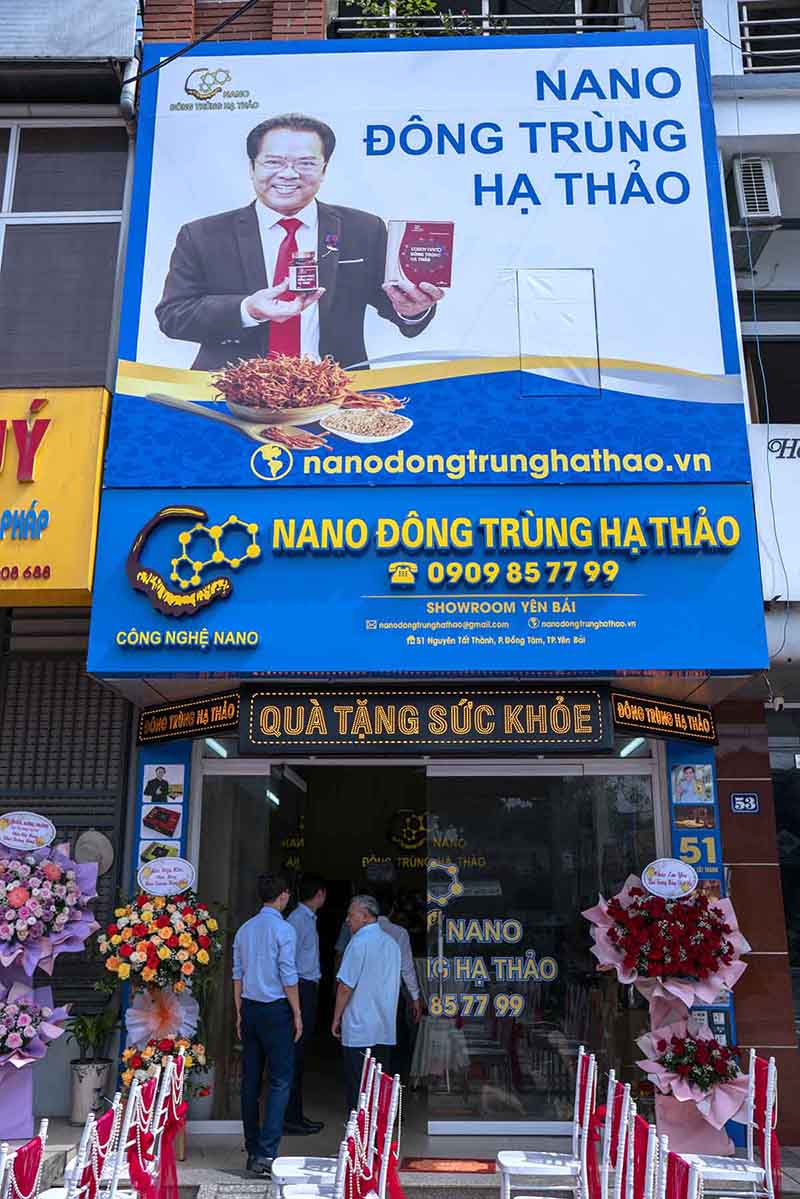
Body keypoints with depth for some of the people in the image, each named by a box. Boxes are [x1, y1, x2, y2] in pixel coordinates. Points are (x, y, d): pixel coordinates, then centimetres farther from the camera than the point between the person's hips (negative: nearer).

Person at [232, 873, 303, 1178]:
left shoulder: (245, 929, 7)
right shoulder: (283, 929, -11)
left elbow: (238, 975, 11)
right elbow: (288, 977, -11)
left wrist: (240, 1013, 17)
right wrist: (297, 1014, -3)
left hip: (250, 1008, 7)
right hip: (276, 1008, -6)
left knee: (250, 1081, 11)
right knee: (280, 1081, -3)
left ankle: (253, 1151, 18)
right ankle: (266, 1153, -9)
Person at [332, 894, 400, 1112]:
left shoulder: (359, 942, -13)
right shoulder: (392, 943, 10)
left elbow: (346, 987, -13)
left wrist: (336, 1019, -3)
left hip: (358, 1030, -7)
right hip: (386, 1029, 7)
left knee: (357, 1086, 1)